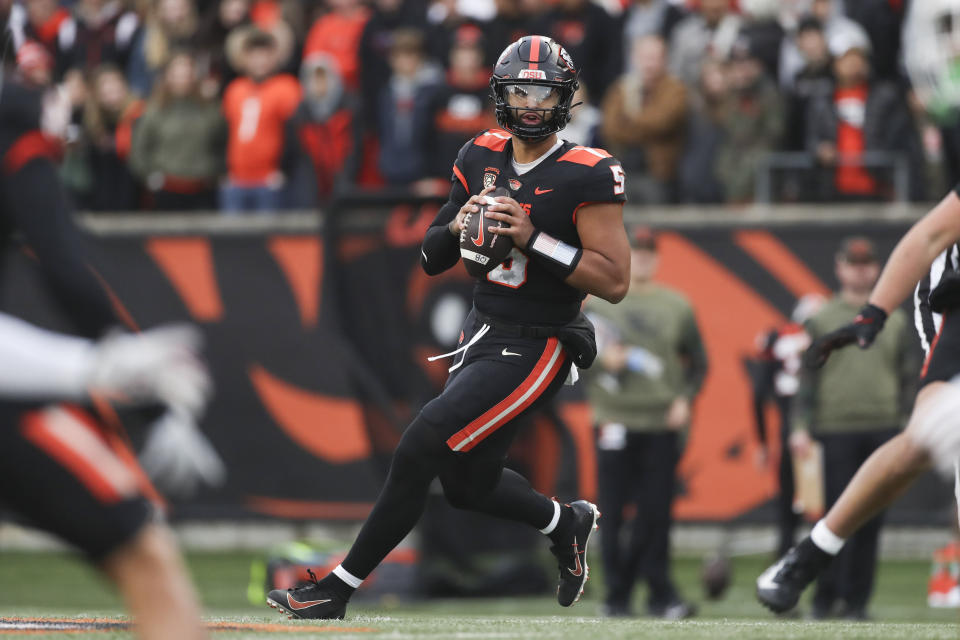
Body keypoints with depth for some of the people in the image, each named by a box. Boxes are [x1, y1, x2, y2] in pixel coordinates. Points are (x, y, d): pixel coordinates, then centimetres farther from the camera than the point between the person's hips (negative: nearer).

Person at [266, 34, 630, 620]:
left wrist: (533, 239, -26)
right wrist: (458, 226, -12)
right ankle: (567, 523, 46)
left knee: (421, 450, -15)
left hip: (533, 351, -8)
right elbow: (432, 260, 11)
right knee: (468, 483, 18)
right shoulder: (482, 159, 4)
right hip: (482, 334, 8)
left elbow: (615, 281, -20)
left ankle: (337, 591, -6)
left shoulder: (585, 177, -15)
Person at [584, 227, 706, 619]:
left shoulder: (677, 307, 11)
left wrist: (685, 399, 1)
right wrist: (602, 361, -11)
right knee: (613, 513, -3)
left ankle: (661, 594, 0)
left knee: (657, 513, -3)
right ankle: (616, 596, 4)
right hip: (615, 421, -1)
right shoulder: (596, 303, 7)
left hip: (662, 424, 1)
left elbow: (698, 362, 16)